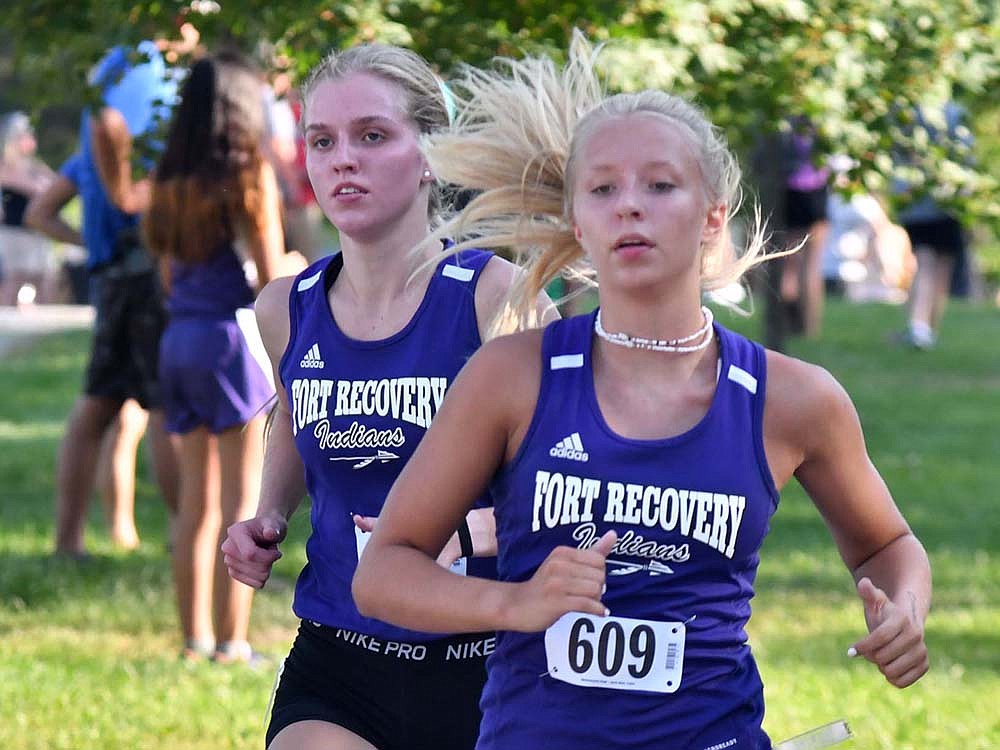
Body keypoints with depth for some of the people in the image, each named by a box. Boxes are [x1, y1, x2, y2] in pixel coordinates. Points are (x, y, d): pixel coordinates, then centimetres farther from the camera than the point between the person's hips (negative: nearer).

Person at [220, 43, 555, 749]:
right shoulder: (286, 308, 4)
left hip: (484, 671, -3)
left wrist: (466, 532, -24)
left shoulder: (495, 295, -11)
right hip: (334, 674, 3)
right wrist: (269, 519, 9)